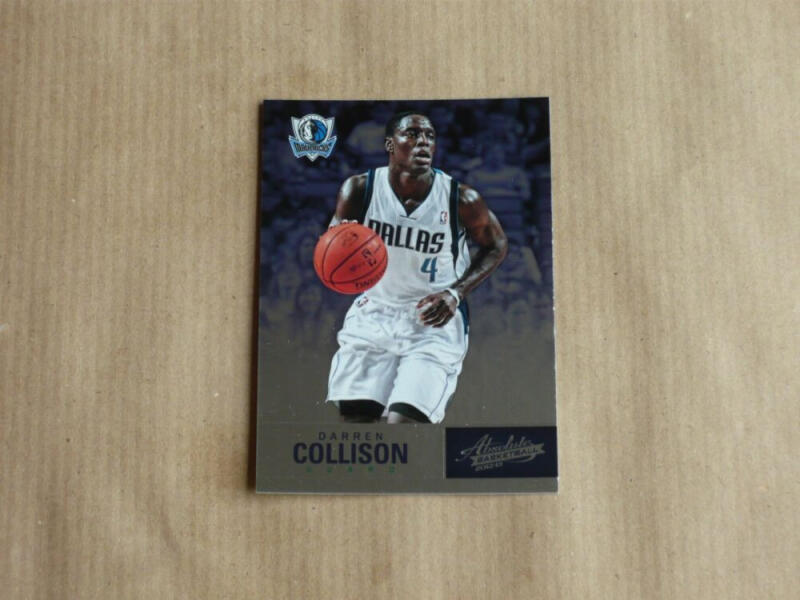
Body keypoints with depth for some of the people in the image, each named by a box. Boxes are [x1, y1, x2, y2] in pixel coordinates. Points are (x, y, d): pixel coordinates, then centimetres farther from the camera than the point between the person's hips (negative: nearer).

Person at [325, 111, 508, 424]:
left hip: (435, 320, -2)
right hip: (374, 314, 3)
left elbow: (497, 246, 3)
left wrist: (456, 293, -11)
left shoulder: (461, 198, -14)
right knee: (354, 418, 2)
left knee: (402, 422, -14)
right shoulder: (358, 189, -10)